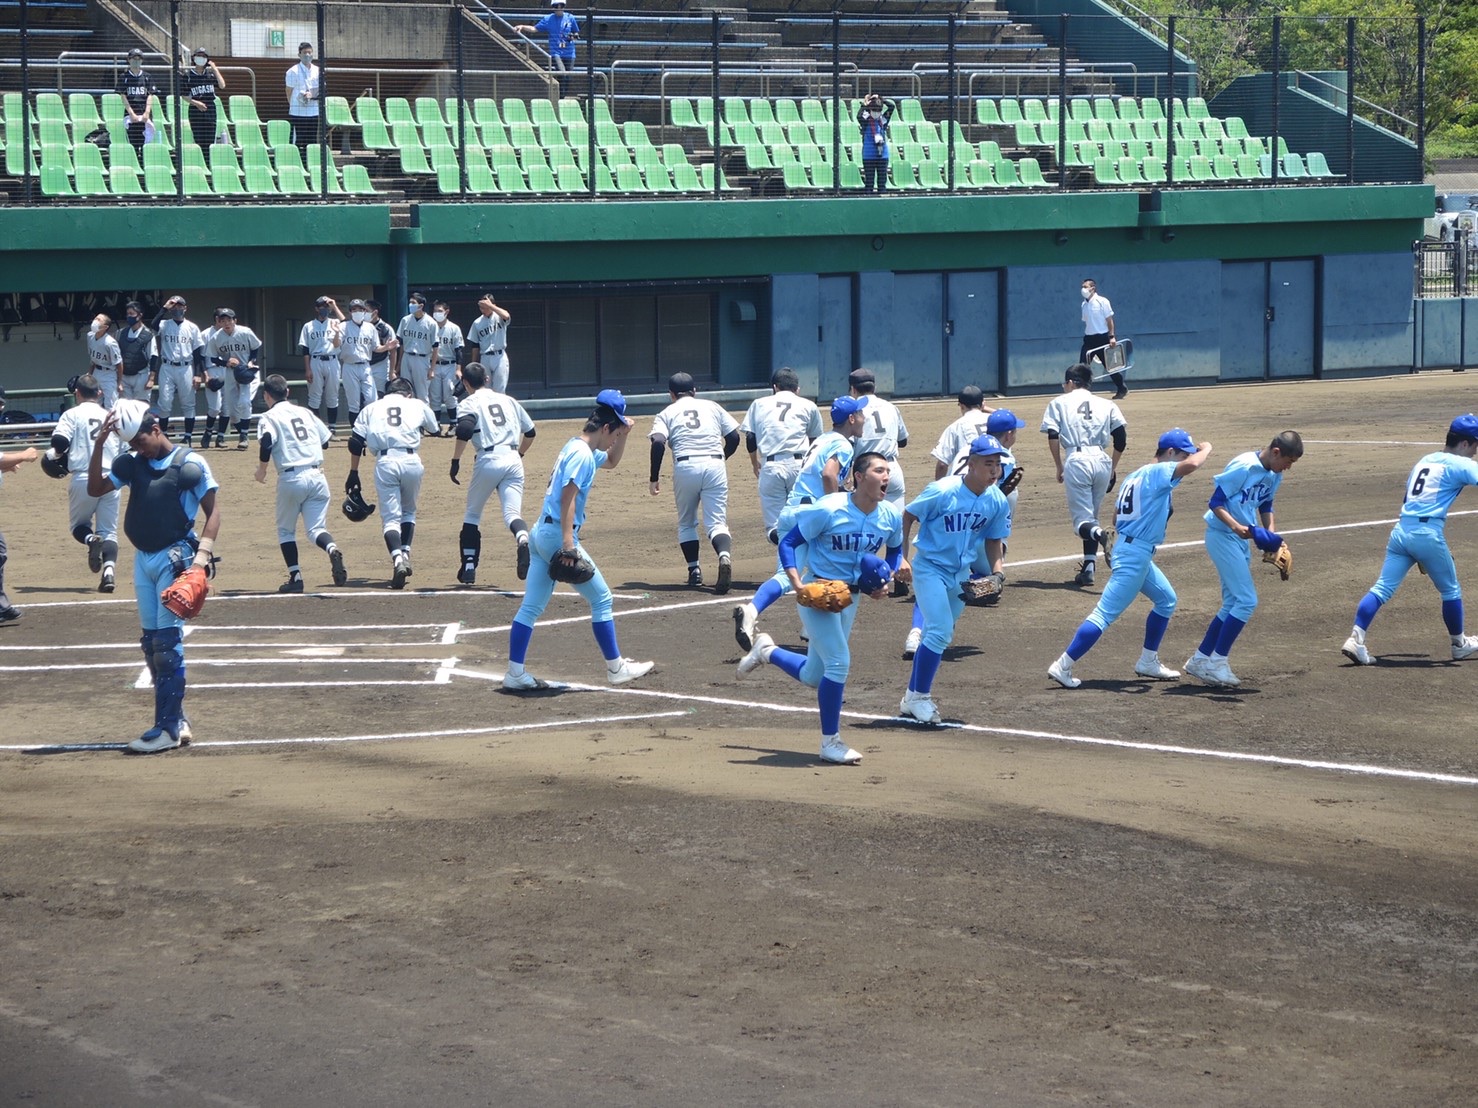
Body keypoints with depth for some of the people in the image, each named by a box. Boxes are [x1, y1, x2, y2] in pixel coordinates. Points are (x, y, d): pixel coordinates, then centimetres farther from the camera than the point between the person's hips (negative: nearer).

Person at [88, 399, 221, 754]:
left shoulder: (190, 464, -8)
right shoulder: (131, 463, 7)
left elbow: (213, 511, -6)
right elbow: (95, 489, 2)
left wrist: (203, 553, -18)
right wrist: (99, 444, -8)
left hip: (175, 558, -7)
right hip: (143, 559, 7)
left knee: (168, 641, -9)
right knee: (152, 643, 9)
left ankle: (167, 728, -8)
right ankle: (176, 720, 17)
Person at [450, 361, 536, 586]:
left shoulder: (469, 403, 4)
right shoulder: (508, 400, 20)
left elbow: (464, 431, -15)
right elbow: (530, 432, 22)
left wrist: (455, 460, -9)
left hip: (489, 460, -3)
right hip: (513, 460, 3)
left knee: (473, 514, 15)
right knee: (512, 512, -4)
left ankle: (469, 567, 14)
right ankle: (523, 539, -38)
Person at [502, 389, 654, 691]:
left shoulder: (575, 447, 17)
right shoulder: (582, 454, -13)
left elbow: (611, 461, 36)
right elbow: (568, 496, -23)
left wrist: (623, 434, 19)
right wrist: (568, 543, -29)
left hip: (540, 534, 10)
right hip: (557, 534, -10)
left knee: (531, 607, 5)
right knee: (602, 599, 1)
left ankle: (515, 674, 2)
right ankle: (616, 668, 6)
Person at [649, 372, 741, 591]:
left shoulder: (667, 413, 12)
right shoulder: (712, 407, 18)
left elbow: (658, 443, -6)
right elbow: (734, 437, 13)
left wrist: (654, 478, -2)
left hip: (685, 467, -1)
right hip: (715, 466, 1)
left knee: (686, 523, 18)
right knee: (717, 522, -1)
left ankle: (694, 570, 10)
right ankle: (724, 556, -30)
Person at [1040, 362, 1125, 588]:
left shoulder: (1060, 402, 12)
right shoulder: (1106, 405, 17)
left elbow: (1052, 437, 0)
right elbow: (1121, 437, 7)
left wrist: (1059, 466, 9)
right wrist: (1114, 466, 17)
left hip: (1077, 460, -3)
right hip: (1102, 460, 3)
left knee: (1082, 520, -4)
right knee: (1091, 515, 17)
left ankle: (1100, 535, -38)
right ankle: (1089, 567, 10)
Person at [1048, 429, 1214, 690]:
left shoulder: (1135, 476, 15)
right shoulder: (1158, 472, -12)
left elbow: (1116, 519, 16)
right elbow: (1192, 464, -29)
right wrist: (1206, 448, -10)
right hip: (1135, 554, -10)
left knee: (1166, 600, 23)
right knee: (1105, 614, -10)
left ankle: (1148, 662, 28)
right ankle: (1063, 667, -11)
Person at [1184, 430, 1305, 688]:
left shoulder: (1274, 475, 7)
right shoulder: (1244, 467, -20)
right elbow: (1216, 502, -19)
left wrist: (1270, 531, 4)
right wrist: (1235, 526, -32)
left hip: (1241, 541, 9)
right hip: (1222, 537, -9)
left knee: (1233, 605, 11)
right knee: (1246, 601, -13)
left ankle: (1200, 660, 19)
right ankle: (1217, 662, -7)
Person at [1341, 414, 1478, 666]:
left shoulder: (1425, 461, 21)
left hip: (1401, 529, 6)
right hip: (1428, 534, -6)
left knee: (1382, 588, 0)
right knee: (1450, 590, 15)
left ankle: (1355, 640, -14)